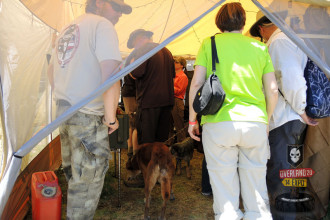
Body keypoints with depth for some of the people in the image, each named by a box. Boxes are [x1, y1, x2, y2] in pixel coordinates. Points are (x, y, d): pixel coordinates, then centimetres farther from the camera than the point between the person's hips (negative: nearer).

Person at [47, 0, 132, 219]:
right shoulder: (102, 25, -10)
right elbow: (110, 72, -21)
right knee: (88, 178, 2)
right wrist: (111, 117, -15)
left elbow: (52, 71, 26)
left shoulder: (67, 30, 17)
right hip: (88, 115, -9)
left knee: (72, 171, 22)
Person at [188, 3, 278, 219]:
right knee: (256, 186, 12)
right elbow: (272, 90, 9)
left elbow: (197, 83, -1)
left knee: (224, 186, 5)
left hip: (219, 123, -2)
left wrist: (192, 120, 7)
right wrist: (266, 120, 21)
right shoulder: (260, 47, 11)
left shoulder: (209, 44, 5)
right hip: (255, 123, 2)